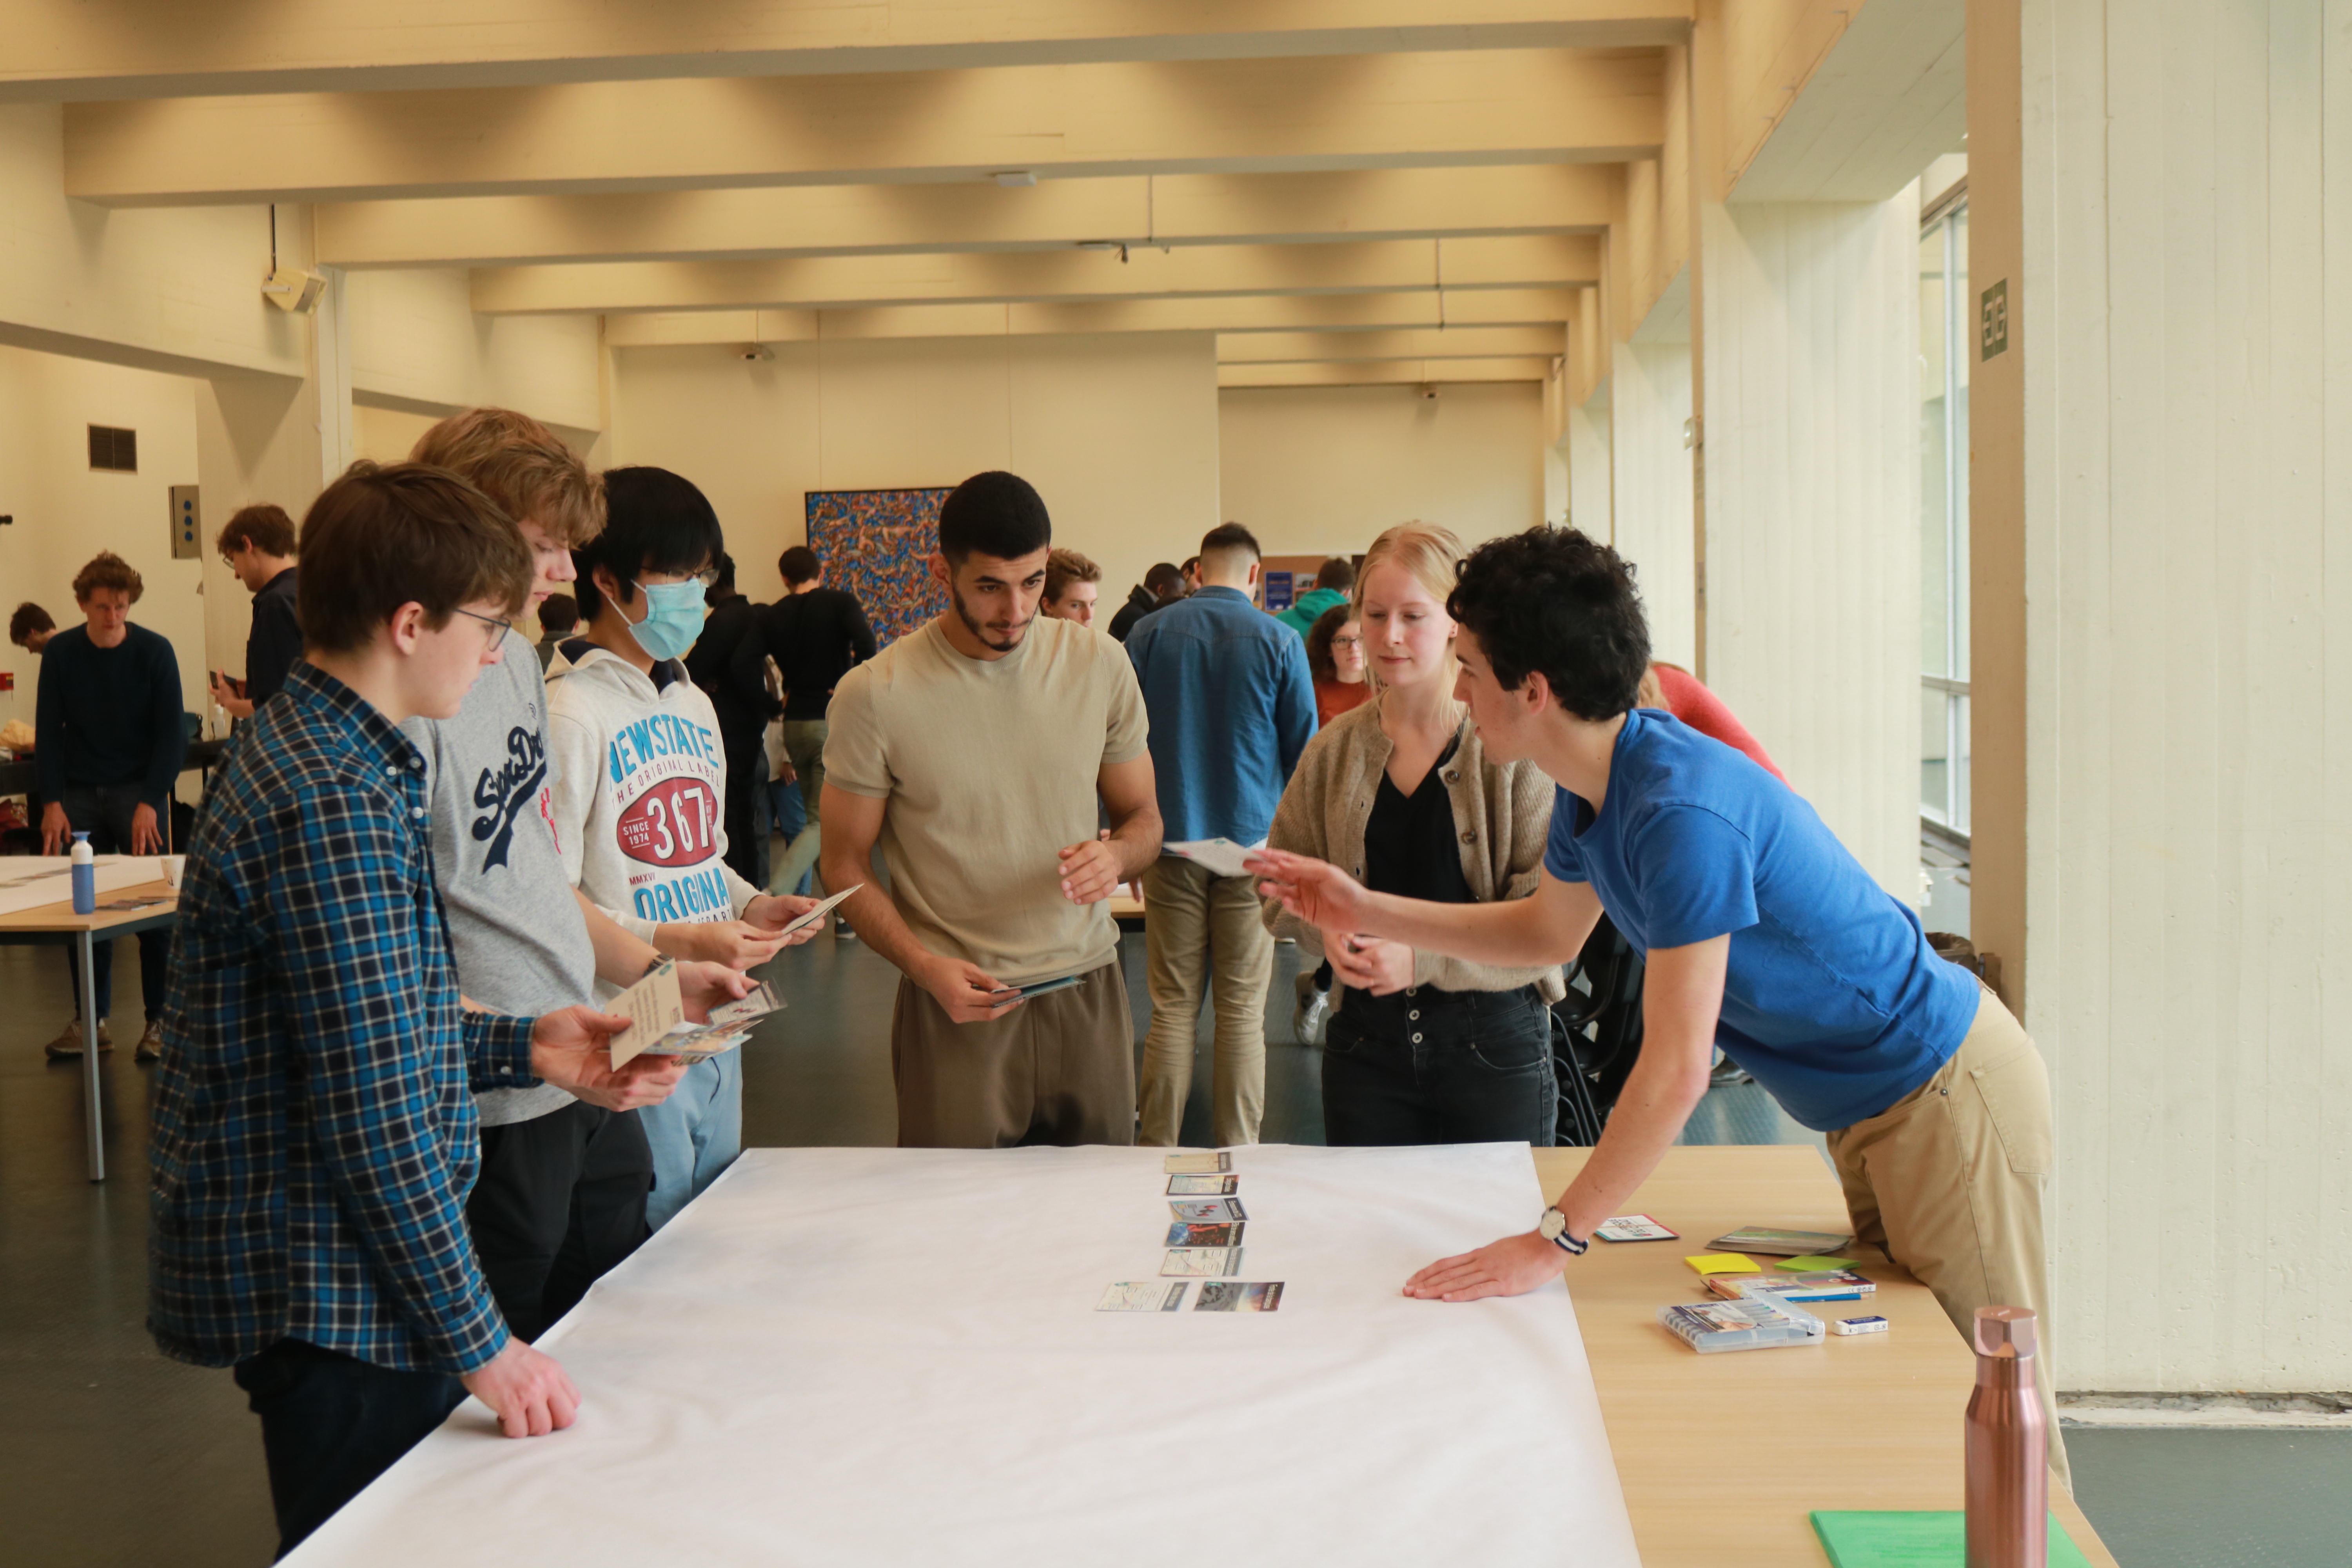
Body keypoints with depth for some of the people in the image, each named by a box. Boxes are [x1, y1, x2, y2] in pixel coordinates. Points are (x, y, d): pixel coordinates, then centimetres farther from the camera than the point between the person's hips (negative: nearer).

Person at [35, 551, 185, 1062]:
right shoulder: (60, 653, -1)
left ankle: (160, 1019, 2)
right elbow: (49, 731, 3)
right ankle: (90, 1018, 12)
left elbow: (171, 733, -7)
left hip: (139, 790, -2)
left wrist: (149, 802, -16)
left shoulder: (154, 651, -7)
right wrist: (52, 801, -7)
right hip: (80, 792, 2)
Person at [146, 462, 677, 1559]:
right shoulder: (336, 805, -23)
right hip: (332, 1300, -10)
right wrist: (480, 1342, -19)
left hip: (302, 1259, 10)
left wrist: (522, 1046, 9)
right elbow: (376, 1111, -25)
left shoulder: (301, 747, 10)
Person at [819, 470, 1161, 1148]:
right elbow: (846, 865, -1)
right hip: (956, 1003, -2)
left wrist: (1117, 854, -12)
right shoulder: (875, 694, -8)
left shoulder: (1101, 666, 2)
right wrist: (924, 966, -16)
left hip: (1087, 990, 3)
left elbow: (1144, 819, 12)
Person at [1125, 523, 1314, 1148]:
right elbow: (1304, 751, 4)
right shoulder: (1279, 642, -2)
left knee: (1173, 1006, 5)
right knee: (1242, 1008, 3)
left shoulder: (1149, 635, 4)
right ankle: (1238, 1154, 7)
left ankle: (1158, 1149, 7)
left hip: (1172, 843, 2)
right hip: (1252, 842, -2)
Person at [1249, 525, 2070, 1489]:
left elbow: (1675, 1069, -30)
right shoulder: (1595, 791, -1)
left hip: (1945, 1093, -9)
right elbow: (1548, 931, 20)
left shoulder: (1682, 812, -31)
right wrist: (1367, 913, 15)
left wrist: (1553, 1243, -24)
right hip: (1869, 1106, 9)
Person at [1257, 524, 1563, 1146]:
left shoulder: (1513, 744, -10)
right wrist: (1325, 929, -9)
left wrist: (1424, 957, -21)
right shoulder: (1335, 750, 4)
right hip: (1366, 1040, 3)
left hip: (1494, 1041, -3)